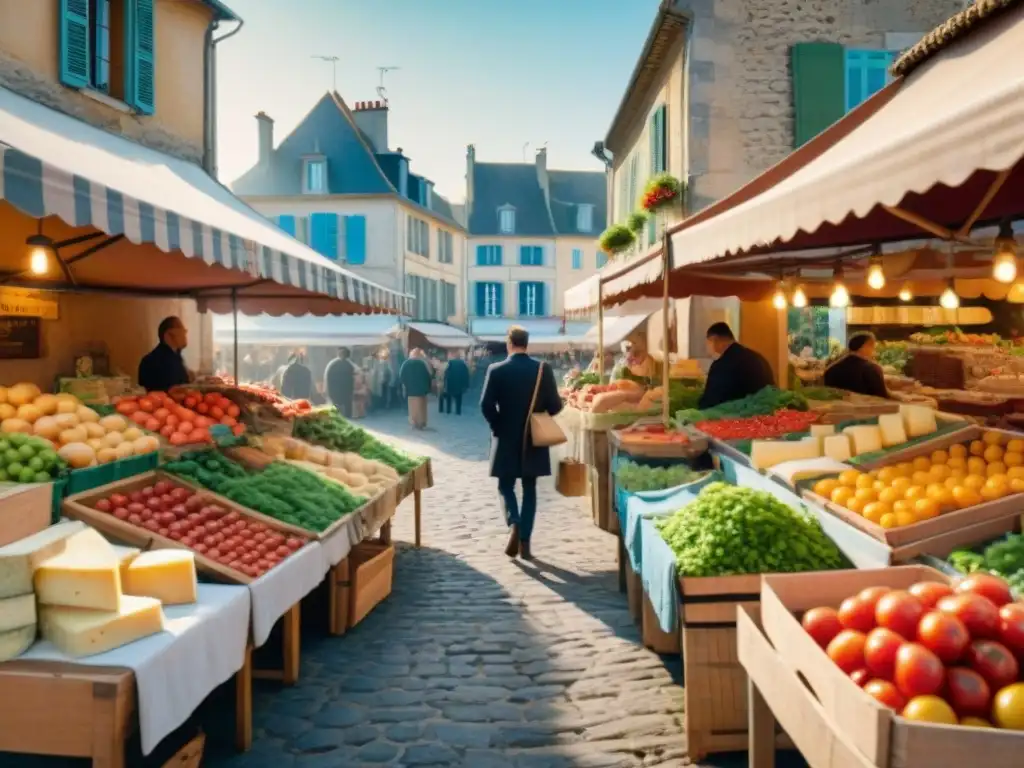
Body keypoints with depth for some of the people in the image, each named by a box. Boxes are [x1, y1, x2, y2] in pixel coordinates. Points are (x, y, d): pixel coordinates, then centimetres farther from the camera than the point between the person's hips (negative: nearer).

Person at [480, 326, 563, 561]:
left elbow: (486, 405, -13)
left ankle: (514, 524, -12)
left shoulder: (496, 370, -8)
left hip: (506, 439, -1)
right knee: (530, 489, 12)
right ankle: (525, 542, 11)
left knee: (506, 487, 14)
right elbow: (555, 405, -5)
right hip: (534, 439, 1)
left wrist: (498, 427, 2)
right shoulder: (543, 369, -5)